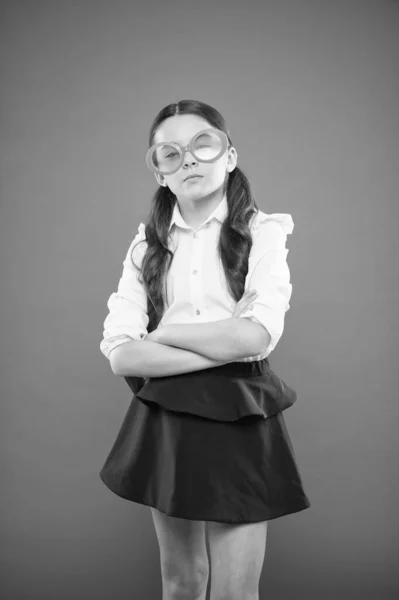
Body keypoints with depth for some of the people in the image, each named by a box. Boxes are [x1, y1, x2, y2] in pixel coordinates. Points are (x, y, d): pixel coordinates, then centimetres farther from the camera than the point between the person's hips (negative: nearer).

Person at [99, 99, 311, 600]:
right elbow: (119, 354, -8)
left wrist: (160, 333, -8)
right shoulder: (148, 243, 3)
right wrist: (224, 348, -16)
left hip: (238, 420, -3)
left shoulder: (262, 232, -4)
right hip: (163, 421, 3)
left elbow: (256, 336, -18)